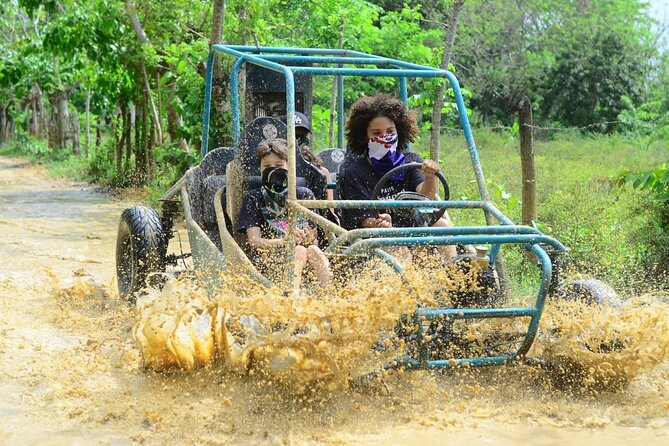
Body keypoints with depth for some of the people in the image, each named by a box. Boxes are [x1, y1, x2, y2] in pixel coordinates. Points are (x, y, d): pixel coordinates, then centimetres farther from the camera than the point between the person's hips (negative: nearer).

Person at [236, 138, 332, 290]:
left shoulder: (304, 195, 19)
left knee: (313, 250, -31)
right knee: (300, 251, -32)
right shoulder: (253, 199, 13)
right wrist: (284, 241, -18)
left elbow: (314, 238, 14)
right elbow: (254, 240, 0)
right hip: (267, 257, -2)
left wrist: (310, 239, -13)